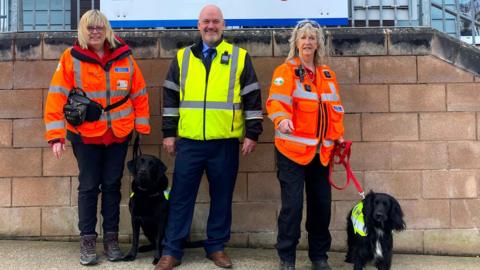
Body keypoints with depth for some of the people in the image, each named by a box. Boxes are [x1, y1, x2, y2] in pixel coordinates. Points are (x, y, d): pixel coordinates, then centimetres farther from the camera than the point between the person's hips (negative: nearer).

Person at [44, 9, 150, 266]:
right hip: (85, 136, -2)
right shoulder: (71, 58, -6)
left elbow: (139, 94, 5)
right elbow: (57, 97, -10)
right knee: (88, 186, 6)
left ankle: (111, 238, 21)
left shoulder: (124, 57, 0)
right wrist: (56, 136, -16)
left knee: (112, 186, 10)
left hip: (119, 135, 2)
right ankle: (87, 241, 18)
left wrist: (142, 128, 3)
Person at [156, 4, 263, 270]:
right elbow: (170, 97, 10)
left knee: (222, 196, 8)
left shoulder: (240, 57, 4)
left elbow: (252, 98, 3)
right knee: (181, 196, 4)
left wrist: (252, 134, -1)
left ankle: (216, 247, 23)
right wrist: (169, 133, 6)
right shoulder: (182, 57, 8)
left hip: (225, 142, -1)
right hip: (189, 141, 1)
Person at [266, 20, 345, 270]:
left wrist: (338, 135, 14)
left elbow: (335, 107, 20)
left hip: (321, 151, 5)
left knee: (322, 203, 10)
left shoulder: (327, 73, 15)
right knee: (292, 203, -5)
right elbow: (277, 101, -17)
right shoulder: (285, 71, -2)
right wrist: (281, 119, -36)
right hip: (293, 148, -5)